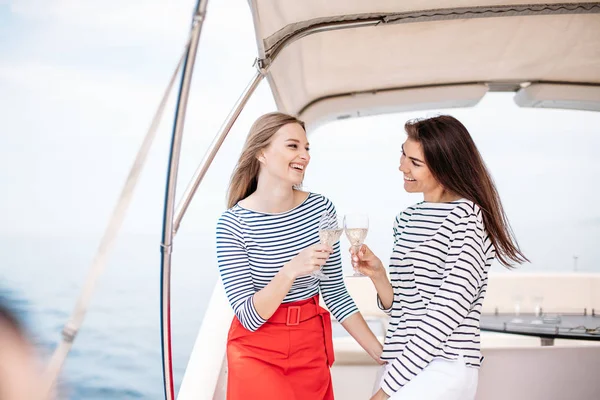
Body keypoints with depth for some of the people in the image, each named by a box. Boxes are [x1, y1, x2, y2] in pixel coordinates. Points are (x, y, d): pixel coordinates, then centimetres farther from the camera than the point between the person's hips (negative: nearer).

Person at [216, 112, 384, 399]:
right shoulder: (233, 223, -16)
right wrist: (291, 270, -33)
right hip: (256, 351, -3)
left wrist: (380, 352, -3)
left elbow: (335, 292, 1)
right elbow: (249, 317, -18)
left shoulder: (321, 208, -7)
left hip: (312, 348, 3)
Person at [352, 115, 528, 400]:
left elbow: (446, 315, -15)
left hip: (442, 370, -7)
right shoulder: (408, 219, 12)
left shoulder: (465, 217, -10)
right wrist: (378, 275, -5)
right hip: (402, 364, 7)